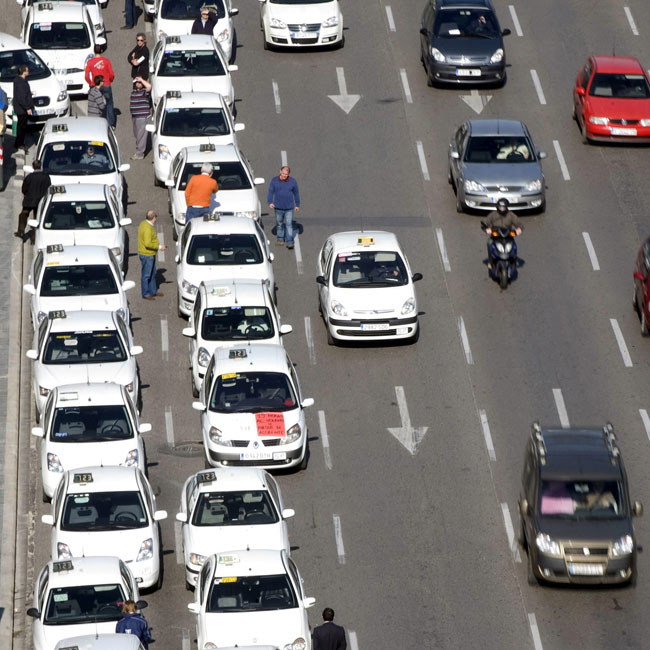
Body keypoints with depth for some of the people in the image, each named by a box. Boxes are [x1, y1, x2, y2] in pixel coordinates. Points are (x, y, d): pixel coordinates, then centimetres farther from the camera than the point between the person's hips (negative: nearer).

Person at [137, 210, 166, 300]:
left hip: (150, 255, 11)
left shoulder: (144, 224, 6)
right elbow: (147, 244, -29)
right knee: (146, 275, 0)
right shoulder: (148, 228, -25)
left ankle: (153, 292, 30)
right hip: (147, 255, -11)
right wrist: (159, 247, -22)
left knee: (152, 274, 19)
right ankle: (146, 294, 8)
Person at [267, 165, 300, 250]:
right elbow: (270, 192, -1)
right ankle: (280, 239, 28)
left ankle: (289, 242, -7)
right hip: (278, 208, 1)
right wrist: (270, 202, -15)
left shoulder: (293, 182, -1)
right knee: (280, 224, 13)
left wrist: (297, 205, 13)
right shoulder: (274, 181, -2)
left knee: (289, 224, -6)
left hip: (289, 208, -1)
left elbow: (296, 193, 9)